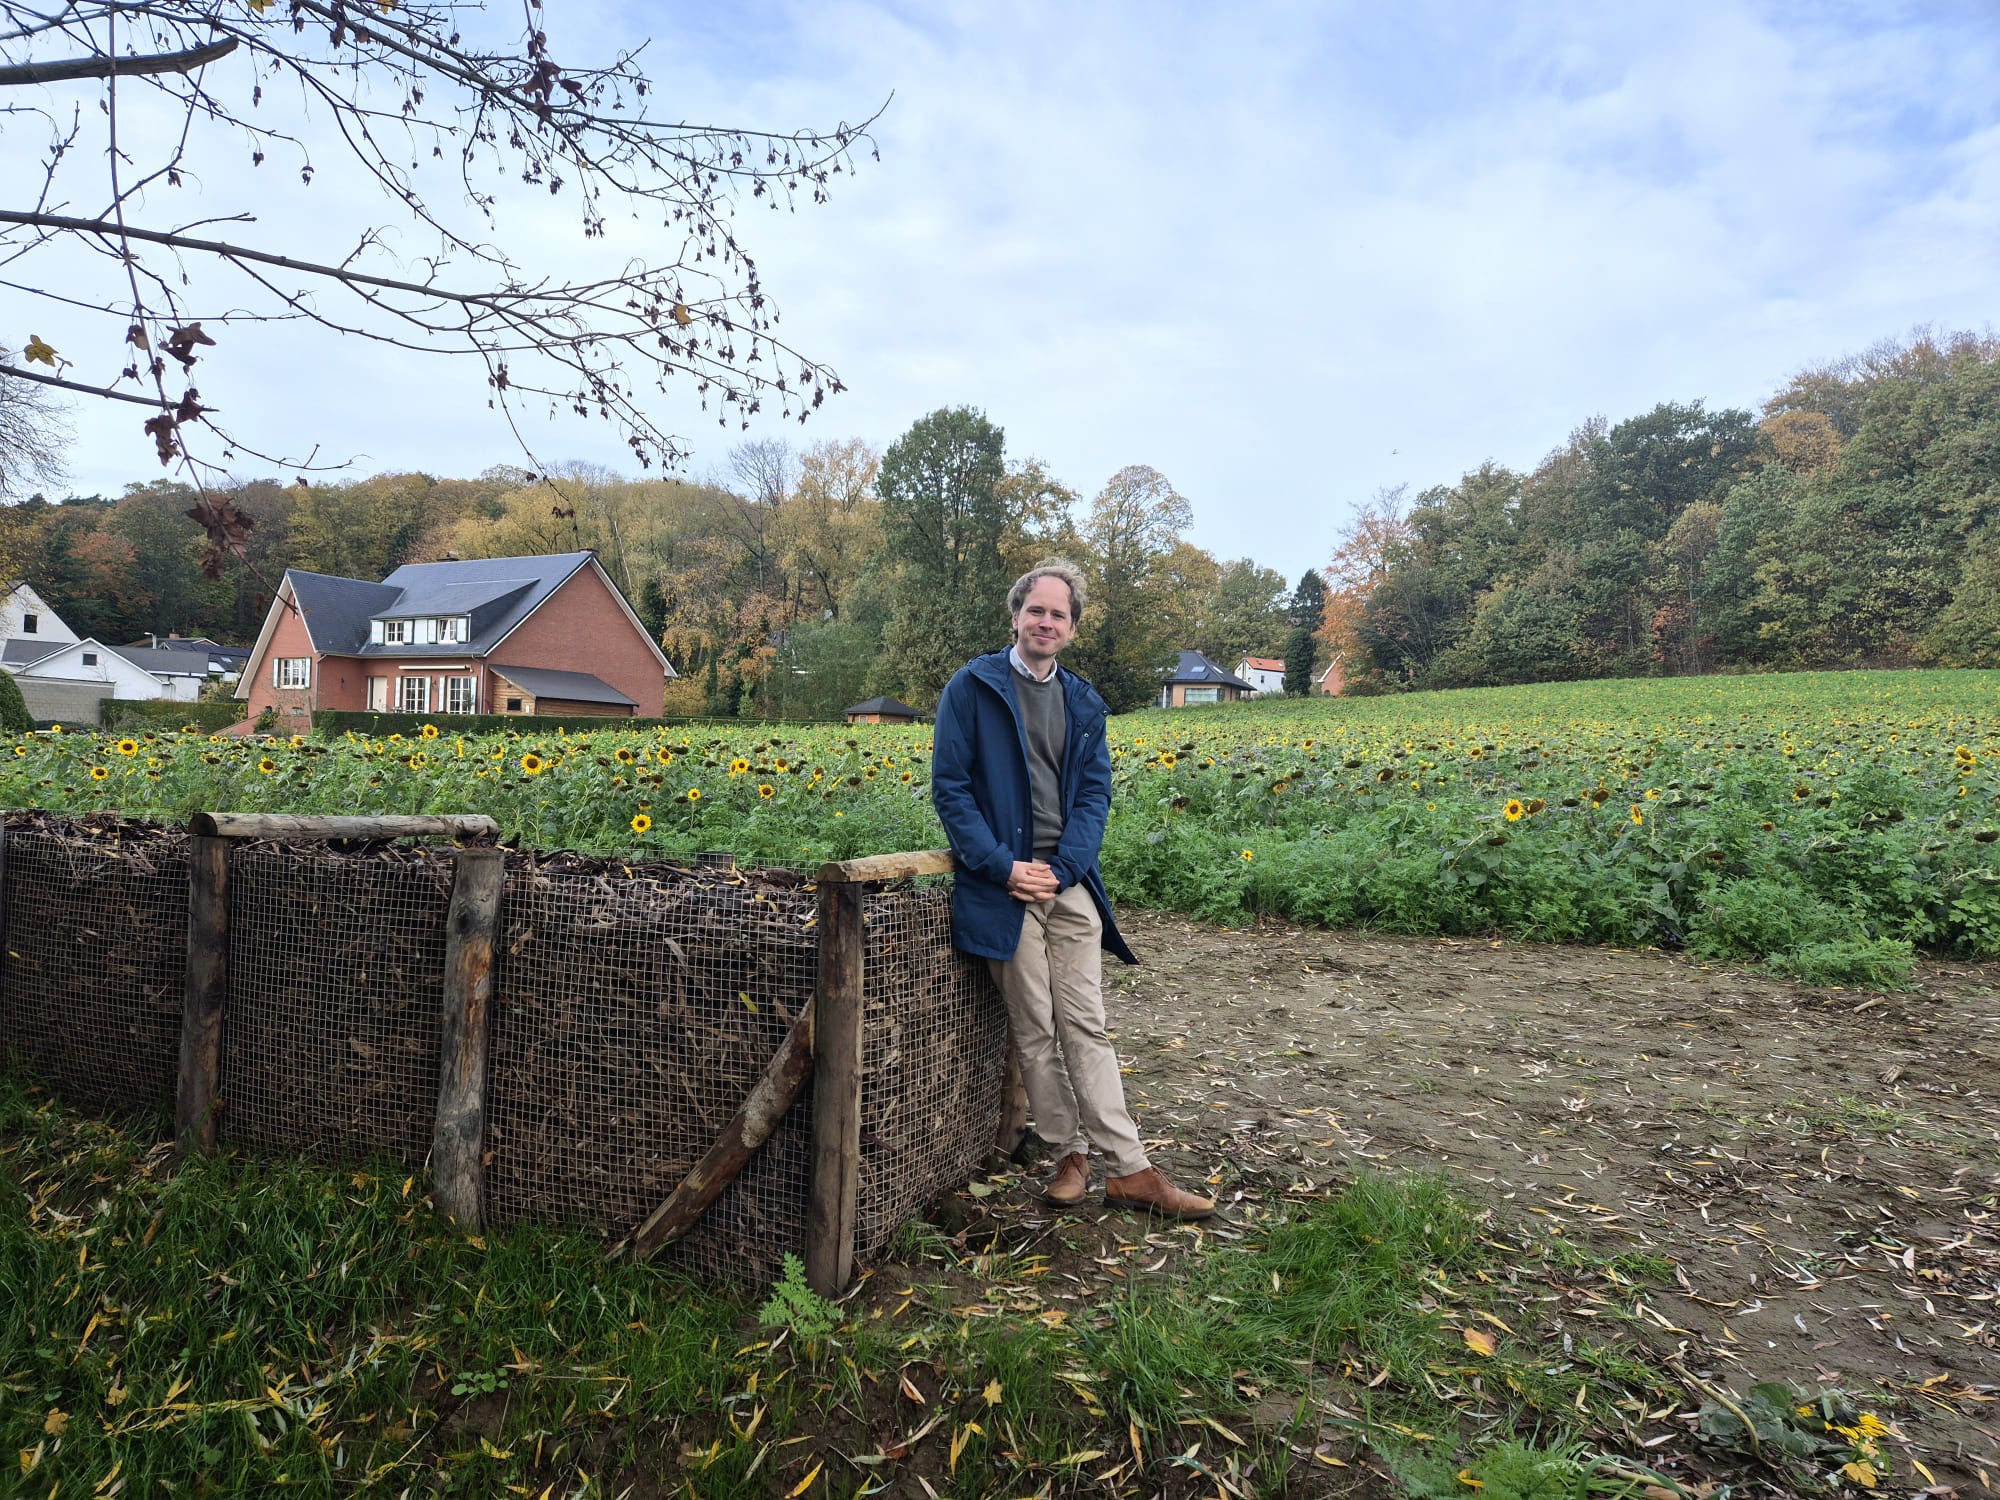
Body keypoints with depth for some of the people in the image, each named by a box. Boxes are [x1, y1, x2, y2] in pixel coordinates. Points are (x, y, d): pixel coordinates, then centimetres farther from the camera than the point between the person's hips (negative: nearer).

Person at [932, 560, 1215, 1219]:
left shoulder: (1083, 702, 13)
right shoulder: (972, 687, 0)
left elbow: (1095, 793, 7)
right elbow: (949, 787, -5)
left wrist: (1063, 868, -9)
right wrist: (1004, 867, -13)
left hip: (1069, 884, 3)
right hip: (1005, 882, -3)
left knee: (1085, 1028, 6)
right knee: (1035, 1031, 4)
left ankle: (1129, 1170, 10)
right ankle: (1069, 1155, 19)